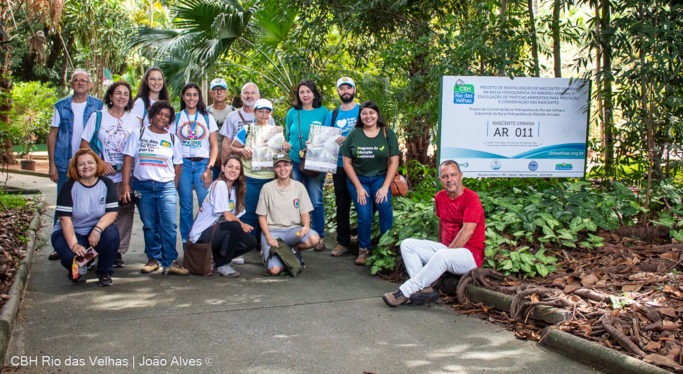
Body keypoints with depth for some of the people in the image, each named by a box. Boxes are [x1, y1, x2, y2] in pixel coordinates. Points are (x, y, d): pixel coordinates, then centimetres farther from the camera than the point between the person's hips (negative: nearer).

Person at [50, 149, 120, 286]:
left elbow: (112, 212, -11)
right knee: (70, 254, -32)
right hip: (70, 233, -2)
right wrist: (74, 245, -29)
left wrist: (98, 229, -31)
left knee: (111, 234, -31)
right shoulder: (69, 186, -10)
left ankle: (105, 272, -4)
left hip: (96, 232, 2)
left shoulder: (106, 184, -4)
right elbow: (65, 218, -17)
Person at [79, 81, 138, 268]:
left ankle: (118, 251, 8)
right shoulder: (97, 117, 4)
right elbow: (84, 144, 2)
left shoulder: (133, 121, 11)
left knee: (125, 212, -2)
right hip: (102, 175, -2)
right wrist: (100, 162, -9)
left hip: (125, 176, 2)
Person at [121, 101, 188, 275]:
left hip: (166, 186, 0)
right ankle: (154, 259, 19)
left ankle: (170, 262, -4)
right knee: (149, 226, 7)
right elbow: (128, 160, 1)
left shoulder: (173, 139, 10)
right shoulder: (138, 134, 6)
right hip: (142, 186, 0)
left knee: (169, 225, -9)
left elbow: (178, 165, 14)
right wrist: (125, 186, -6)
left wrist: (174, 188, 7)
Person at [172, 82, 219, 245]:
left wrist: (209, 168, -5)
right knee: (186, 206, 3)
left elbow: (214, 146, 7)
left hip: (202, 164, 0)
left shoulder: (207, 118, 10)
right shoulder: (176, 117, 10)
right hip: (183, 164, 0)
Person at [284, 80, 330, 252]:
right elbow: (287, 136, 15)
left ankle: (319, 236, 11)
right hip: (295, 162, 2)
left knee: (316, 201, -1)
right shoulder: (292, 113, 8)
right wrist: (287, 147, -2)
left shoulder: (323, 112, 2)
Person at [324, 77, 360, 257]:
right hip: (339, 165, 3)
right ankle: (343, 242, 15)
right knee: (342, 204, 8)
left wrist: (349, 139, -21)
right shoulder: (332, 115, 13)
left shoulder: (363, 111, 2)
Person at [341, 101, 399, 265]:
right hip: (358, 179, 0)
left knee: (384, 205, -26)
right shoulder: (354, 135, 0)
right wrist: (358, 187, -7)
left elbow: (394, 162, -3)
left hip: (380, 178, 0)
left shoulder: (388, 134, 0)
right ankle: (363, 250, 9)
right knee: (364, 215, -13)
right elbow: (347, 162, -1)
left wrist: (385, 187, -12)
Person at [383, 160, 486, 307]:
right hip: (446, 248, 8)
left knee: (442, 256, -38)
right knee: (407, 244, -6)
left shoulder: (471, 198, -13)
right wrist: (442, 246, 8)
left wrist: (448, 251, -17)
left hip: (471, 254, -8)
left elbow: (467, 232, -20)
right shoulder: (440, 197, 8)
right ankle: (424, 288, -22)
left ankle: (404, 292, -29)